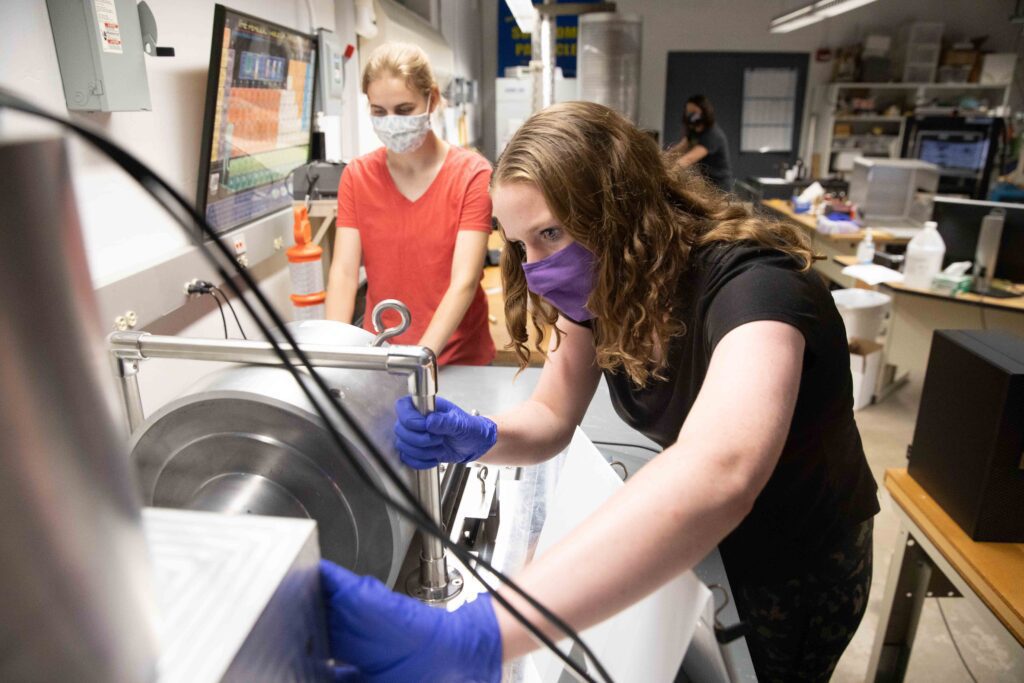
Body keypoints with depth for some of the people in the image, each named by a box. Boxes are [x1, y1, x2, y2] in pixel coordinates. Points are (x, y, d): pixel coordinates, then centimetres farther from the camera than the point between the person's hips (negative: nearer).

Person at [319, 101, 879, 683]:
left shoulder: (751, 281, -36)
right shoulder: (607, 285, -13)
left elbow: (717, 472, -55)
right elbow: (552, 417, -6)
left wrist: (473, 635, -63)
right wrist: (481, 437, -29)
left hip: (803, 567, -5)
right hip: (703, 547, 5)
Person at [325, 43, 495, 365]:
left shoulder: (472, 173, -8)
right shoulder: (356, 177, 3)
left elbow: (464, 281, -16)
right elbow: (343, 272, -5)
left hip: (457, 359, -2)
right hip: (379, 355, 3)